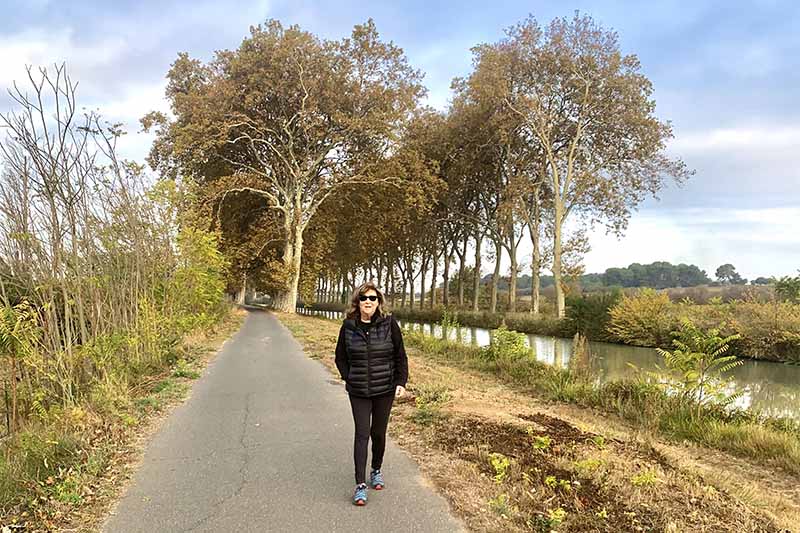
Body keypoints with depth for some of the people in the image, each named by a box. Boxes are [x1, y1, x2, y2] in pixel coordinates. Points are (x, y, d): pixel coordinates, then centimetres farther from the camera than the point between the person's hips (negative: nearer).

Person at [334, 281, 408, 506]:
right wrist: (349, 379, -1)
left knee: (379, 433, 13)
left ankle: (376, 470, 36)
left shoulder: (389, 323, -6)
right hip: (358, 391, 0)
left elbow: (400, 356, 1)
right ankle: (360, 485, 1)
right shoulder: (349, 326, -3)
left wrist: (401, 382, -8)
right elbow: (341, 357, 9)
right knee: (362, 434, -4)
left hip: (384, 390, 0)